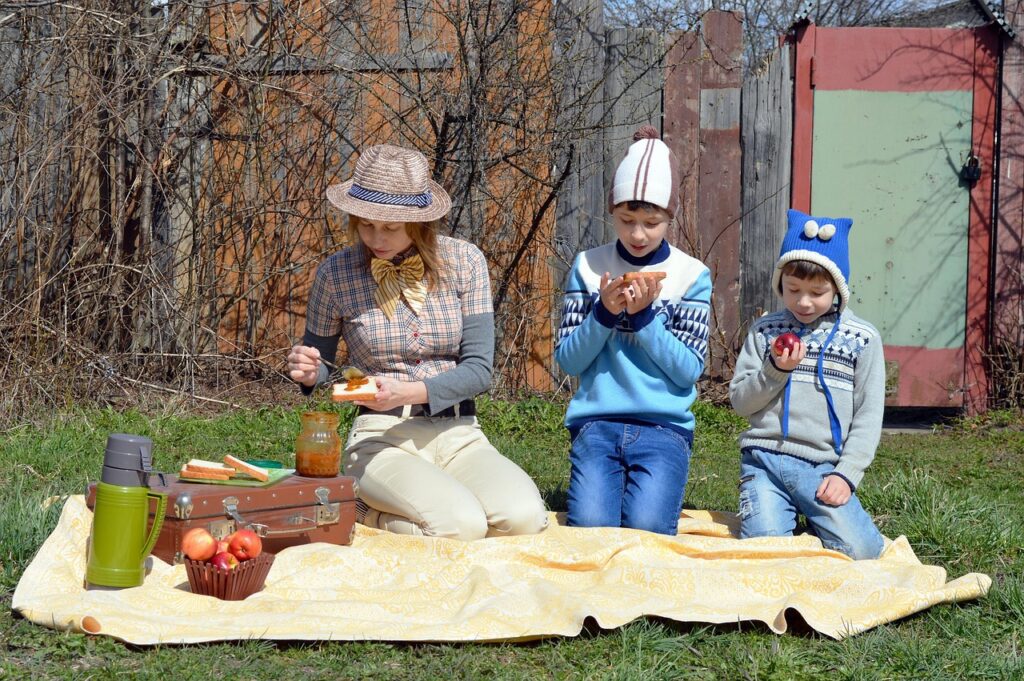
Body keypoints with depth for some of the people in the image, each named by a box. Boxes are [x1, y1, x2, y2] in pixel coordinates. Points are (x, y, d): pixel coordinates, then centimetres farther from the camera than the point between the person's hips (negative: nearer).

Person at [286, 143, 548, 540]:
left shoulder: (464, 262, 0)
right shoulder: (336, 274, -1)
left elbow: (479, 368, -4)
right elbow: (319, 364, 13)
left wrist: (407, 392, -20)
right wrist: (307, 371, -12)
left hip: (458, 435, 3)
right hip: (381, 437, -3)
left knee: (524, 517, -25)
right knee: (460, 525, -31)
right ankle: (360, 507, 2)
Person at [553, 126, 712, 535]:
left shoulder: (691, 275, 3)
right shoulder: (588, 267, 7)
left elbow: (689, 369, -2)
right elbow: (567, 360, 4)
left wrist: (644, 315, -12)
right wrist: (604, 313, -12)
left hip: (664, 428, -1)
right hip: (597, 423, 1)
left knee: (646, 530, -24)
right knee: (591, 529, -23)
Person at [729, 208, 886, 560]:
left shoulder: (862, 338, 7)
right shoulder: (765, 330, 11)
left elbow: (868, 416, 5)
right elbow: (739, 400, 9)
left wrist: (846, 474, -6)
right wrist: (775, 370, -8)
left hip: (822, 467, 0)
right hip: (765, 460, 0)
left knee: (859, 549, -19)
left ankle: (812, 515, 13)